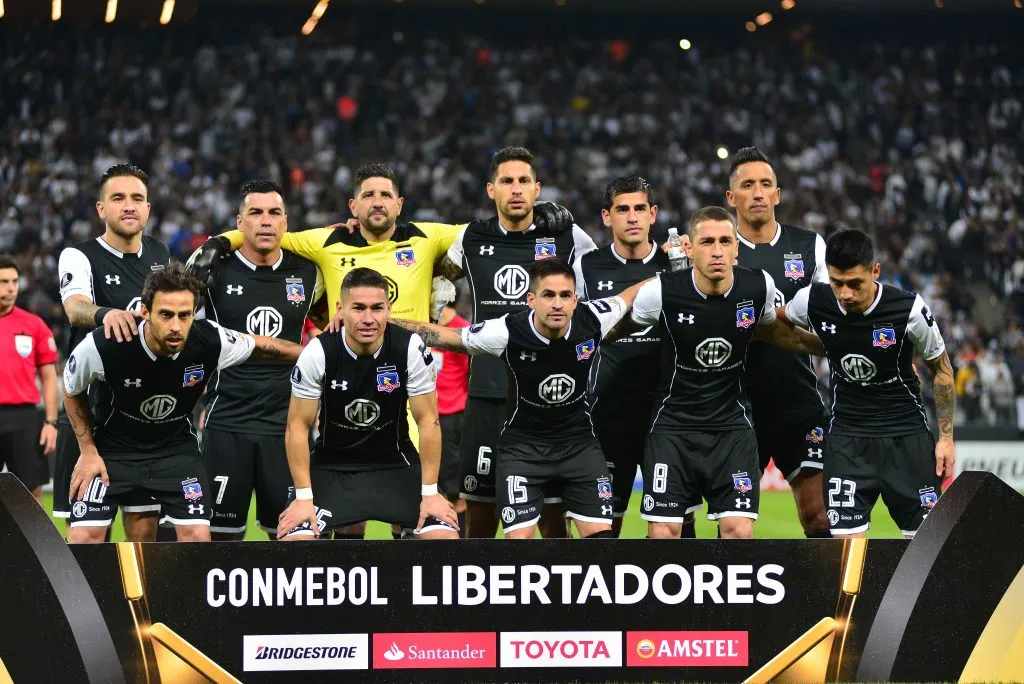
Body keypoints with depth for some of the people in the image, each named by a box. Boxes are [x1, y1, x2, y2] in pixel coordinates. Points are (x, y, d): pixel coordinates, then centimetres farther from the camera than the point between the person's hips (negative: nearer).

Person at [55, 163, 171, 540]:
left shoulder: (160, 255, 10)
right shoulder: (80, 257, -8)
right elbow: (76, 308, -30)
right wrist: (106, 314, -52)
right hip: (91, 412, -5)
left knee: (144, 529, 5)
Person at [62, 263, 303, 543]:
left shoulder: (210, 341, -25)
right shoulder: (102, 346, -29)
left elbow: (261, 345, -2)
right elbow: (72, 391, -6)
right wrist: (88, 451, -5)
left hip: (177, 448, 1)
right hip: (113, 446, -1)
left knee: (197, 536, -10)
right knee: (84, 538, -12)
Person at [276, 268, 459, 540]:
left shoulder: (410, 349, -17)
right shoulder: (318, 353, -18)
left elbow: (428, 421, -9)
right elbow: (298, 426, -11)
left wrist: (430, 492, -11)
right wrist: (304, 497, -14)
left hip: (396, 464, 1)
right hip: (331, 466, -1)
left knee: (445, 535, -16)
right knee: (294, 539, -19)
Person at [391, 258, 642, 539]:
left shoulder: (592, 320, -17)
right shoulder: (506, 332, -21)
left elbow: (633, 294, 5)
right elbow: (445, 336, -7)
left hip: (579, 441, 2)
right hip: (523, 444, -2)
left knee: (600, 534, -6)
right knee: (519, 538, -11)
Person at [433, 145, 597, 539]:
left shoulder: (566, 237, 1)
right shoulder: (472, 239, 8)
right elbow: (439, 274, 28)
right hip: (488, 393, 2)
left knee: (552, 515, -1)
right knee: (479, 515, 5)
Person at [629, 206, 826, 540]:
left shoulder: (759, 286, -9)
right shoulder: (661, 292, -16)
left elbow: (770, 330, 14)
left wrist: (826, 346, 12)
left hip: (732, 424, 1)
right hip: (673, 422, -1)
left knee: (739, 531, -9)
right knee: (663, 532, -5)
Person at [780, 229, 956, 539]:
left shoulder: (909, 309, -18)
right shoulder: (812, 301, -13)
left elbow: (940, 368, -2)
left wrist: (946, 437, -3)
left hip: (907, 434, -1)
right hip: (847, 435, 1)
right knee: (846, 536, -7)